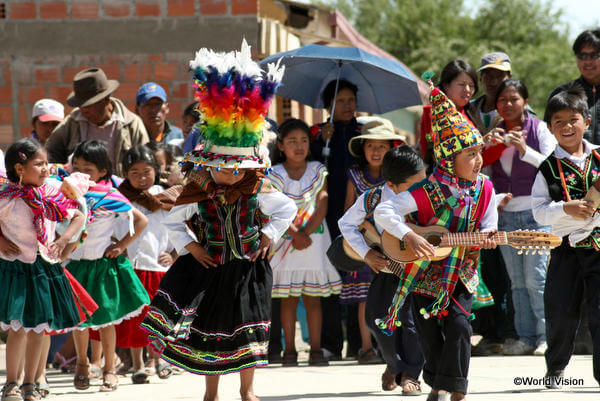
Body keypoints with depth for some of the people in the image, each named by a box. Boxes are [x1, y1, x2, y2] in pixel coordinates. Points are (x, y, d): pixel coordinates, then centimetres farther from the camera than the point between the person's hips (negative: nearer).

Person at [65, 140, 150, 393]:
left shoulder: (109, 197, -10)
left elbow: (141, 220, -5)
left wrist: (122, 246, -7)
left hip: (103, 265, -3)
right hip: (75, 264, 3)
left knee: (105, 318, 4)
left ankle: (109, 369, 16)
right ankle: (82, 363, 32)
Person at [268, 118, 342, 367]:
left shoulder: (318, 171, 6)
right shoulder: (275, 175, 1)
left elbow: (322, 207, -3)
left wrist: (306, 233, -15)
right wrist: (295, 234, -20)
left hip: (315, 239, 1)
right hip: (286, 242, -1)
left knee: (313, 298, 3)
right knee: (289, 298, 0)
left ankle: (316, 349, 3)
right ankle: (289, 349, 3)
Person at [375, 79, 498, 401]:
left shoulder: (484, 189, -7)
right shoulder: (428, 192, -20)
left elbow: (488, 231, 0)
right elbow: (382, 211, -23)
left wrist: (486, 239, -23)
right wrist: (409, 236, -35)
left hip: (460, 275, 2)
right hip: (425, 274, -2)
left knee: (459, 326, -14)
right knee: (430, 335, 4)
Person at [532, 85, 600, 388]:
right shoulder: (549, 168, 2)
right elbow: (539, 210, -4)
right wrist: (567, 209, -19)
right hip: (567, 251, 0)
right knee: (561, 315, 5)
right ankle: (555, 366, 29)